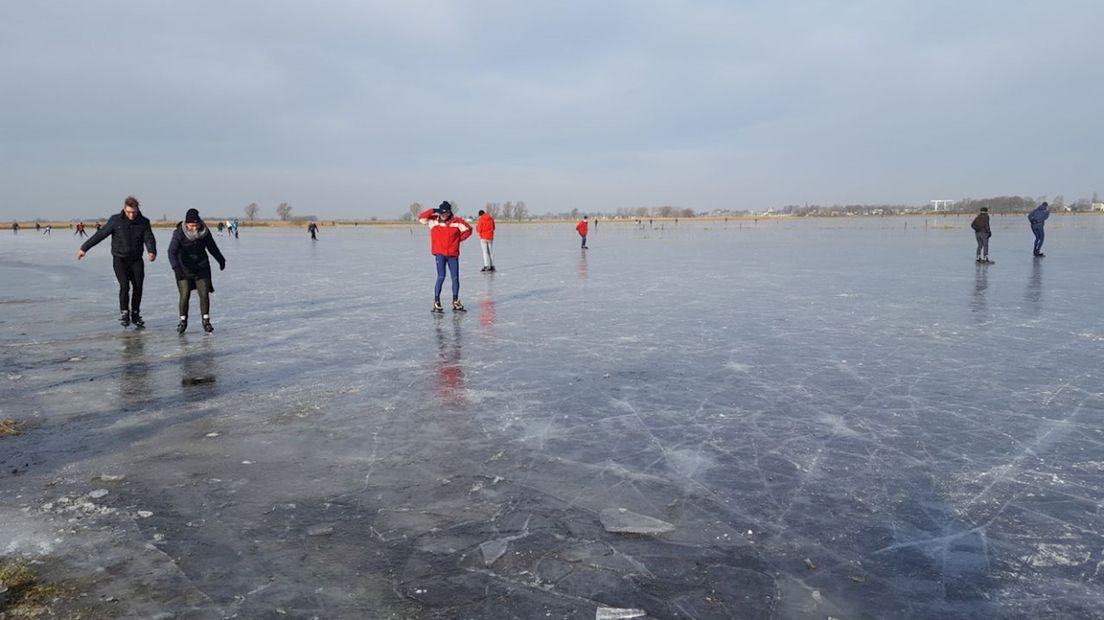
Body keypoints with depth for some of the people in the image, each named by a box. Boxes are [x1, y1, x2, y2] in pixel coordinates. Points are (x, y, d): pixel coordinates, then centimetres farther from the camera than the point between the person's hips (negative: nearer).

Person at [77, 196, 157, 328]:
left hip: (136, 260, 2)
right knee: (124, 286, -15)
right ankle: (124, 313, 1)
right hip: (120, 259, -2)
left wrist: (152, 252, -35)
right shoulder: (116, 220, -9)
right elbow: (100, 235, -4)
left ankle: (135, 314, 15)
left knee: (138, 287, 0)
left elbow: (149, 239, -14)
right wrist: (84, 248, -1)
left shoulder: (144, 222, -3)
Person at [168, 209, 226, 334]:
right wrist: (176, 267, -38)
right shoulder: (179, 233, -17)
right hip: (184, 268, -2)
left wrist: (221, 260, 20)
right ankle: (183, 321, 9)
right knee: (185, 295, -6)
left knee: (204, 294, -3)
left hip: (201, 267, 2)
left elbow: (212, 247, 9)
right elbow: (172, 251, -23)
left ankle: (206, 321, 7)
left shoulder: (205, 231, -7)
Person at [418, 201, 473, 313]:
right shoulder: (433, 221, 1)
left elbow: (468, 229, 11)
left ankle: (456, 302, 22)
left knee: (455, 278, 8)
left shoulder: (457, 222, 0)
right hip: (440, 254, -2)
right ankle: (436, 303, -7)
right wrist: (433, 211, -13)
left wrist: (459, 239, 1)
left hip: (453, 254, 2)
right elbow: (421, 217, -6)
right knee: (441, 277, -12)